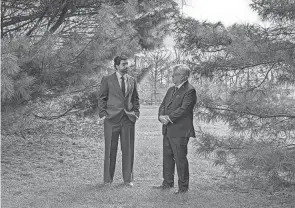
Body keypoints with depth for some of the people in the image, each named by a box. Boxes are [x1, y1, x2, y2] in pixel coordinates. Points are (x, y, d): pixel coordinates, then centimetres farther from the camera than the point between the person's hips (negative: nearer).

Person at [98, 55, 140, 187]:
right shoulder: (107, 80, 2)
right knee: (110, 149, 1)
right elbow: (102, 98, 3)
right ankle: (108, 179, 11)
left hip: (128, 118, 3)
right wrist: (103, 114, -5)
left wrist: (136, 113, 7)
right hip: (112, 118, -3)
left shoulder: (132, 81, 12)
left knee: (128, 149, 4)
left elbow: (135, 98, 19)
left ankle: (128, 179, 14)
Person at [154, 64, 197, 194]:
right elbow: (163, 105, 15)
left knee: (180, 158, -4)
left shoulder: (189, 90, -9)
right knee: (167, 157, 15)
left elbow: (184, 109, -18)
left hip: (180, 131, -9)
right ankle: (168, 183, 27)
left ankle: (183, 187, 5)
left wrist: (169, 118, -18)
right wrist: (161, 116, -6)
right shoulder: (171, 90, 18)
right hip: (167, 130, 9)